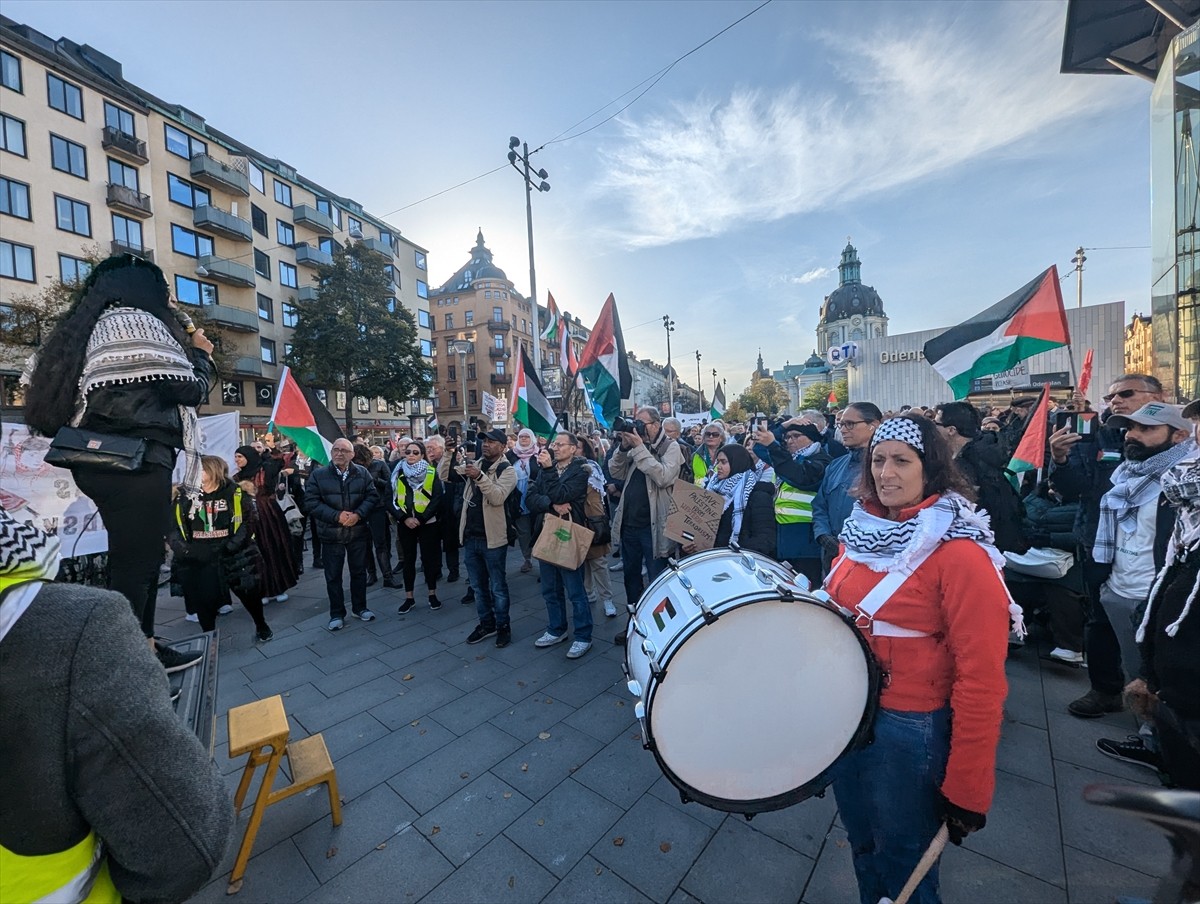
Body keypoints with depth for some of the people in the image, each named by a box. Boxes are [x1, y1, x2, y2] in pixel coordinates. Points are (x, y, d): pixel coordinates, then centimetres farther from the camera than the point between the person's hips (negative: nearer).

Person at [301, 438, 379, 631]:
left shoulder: (362, 473, 0)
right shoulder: (318, 474, -4)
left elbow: (372, 496, -2)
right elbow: (311, 503, -9)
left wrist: (358, 514, -18)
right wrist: (337, 516, -19)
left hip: (358, 532, 1)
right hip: (331, 534, -1)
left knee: (359, 572, 13)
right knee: (333, 576, 9)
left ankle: (360, 607, 30)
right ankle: (337, 614, 24)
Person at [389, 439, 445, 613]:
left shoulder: (431, 473, -2)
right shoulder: (397, 474, 5)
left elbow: (437, 499, -8)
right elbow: (390, 500, 0)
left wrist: (420, 518, -15)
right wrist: (404, 518, -12)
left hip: (428, 524, -2)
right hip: (405, 524, 2)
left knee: (429, 558, 5)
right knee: (408, 560, 10)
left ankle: (432, 595, 19)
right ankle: (409, 598, 20)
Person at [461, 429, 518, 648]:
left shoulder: (507, 470, -10)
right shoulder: (476, 464, 8)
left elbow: (498, 497, -24)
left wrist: (480, 476, -33)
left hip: (492, 538, -6)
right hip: (470, 536, 6)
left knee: (497, 587, 7)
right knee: (478, 585, 17)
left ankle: (503, 626, 23)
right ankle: (486, 624, 33)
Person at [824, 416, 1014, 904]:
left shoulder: (959, 553, -20)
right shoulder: (862, 530, 0)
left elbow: (980, 678, -18)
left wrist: (967, 790, -14)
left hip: (909, 730, -5)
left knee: (902, 864, 19)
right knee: (863, 847, 27)